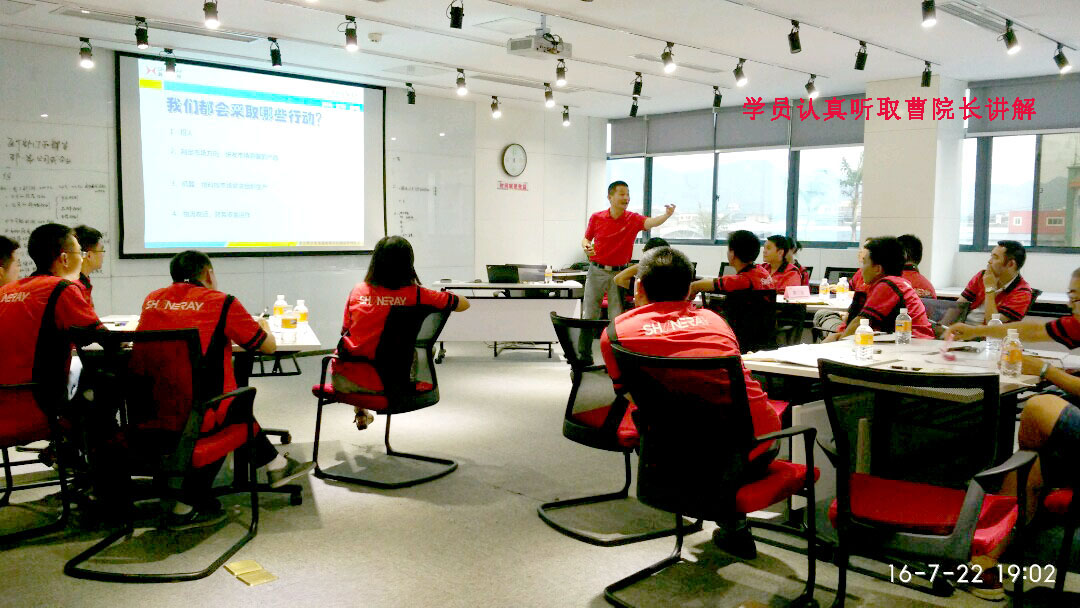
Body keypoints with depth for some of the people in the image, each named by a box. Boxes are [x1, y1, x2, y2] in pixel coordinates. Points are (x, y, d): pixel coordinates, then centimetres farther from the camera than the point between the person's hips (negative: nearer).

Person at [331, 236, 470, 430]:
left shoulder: (358, 291, -3)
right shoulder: (417, 295, -9)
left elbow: (345, 330, 11)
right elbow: (464, 304, 3)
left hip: (346, 380, 1)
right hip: (386, 383, -1)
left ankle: (361, 413, 48)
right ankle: (362, 414, 48)